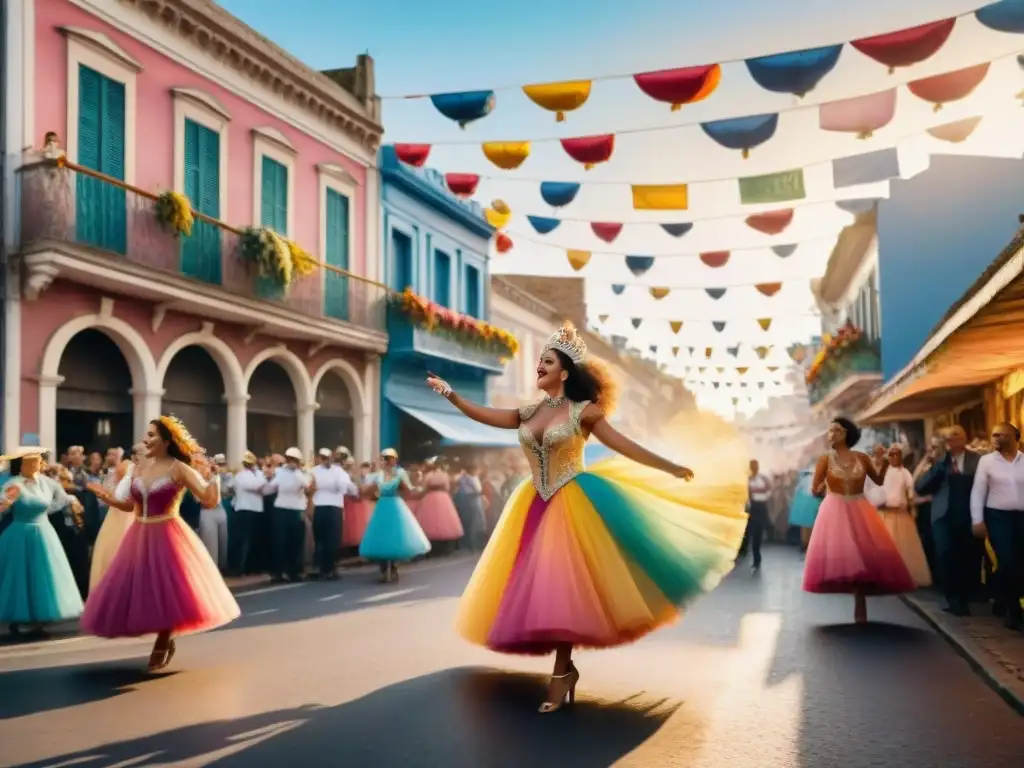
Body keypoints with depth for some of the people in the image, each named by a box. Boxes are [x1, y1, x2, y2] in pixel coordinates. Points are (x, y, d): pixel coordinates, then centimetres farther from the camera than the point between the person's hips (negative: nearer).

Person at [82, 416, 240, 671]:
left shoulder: (179, 469, -10)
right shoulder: (141, 468, 8)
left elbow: (210, 501, -17)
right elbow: (132, 505, 14)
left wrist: (212, 476, -30)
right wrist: (109, 499, 1)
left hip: (167, 538, -6)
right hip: (140, 538, 6)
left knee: (167, 592, -1)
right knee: (142, 591, 9)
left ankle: (163, 643, 24)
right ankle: (165, 640, 31)